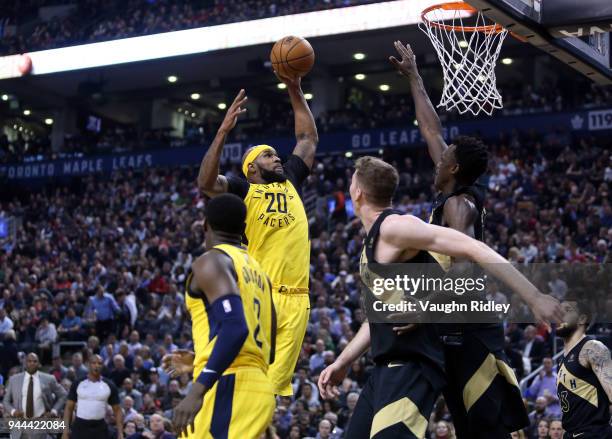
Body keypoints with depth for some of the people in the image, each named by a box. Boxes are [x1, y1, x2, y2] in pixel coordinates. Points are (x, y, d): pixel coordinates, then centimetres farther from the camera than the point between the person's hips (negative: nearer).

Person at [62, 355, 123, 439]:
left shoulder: (109, 385, 2)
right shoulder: (78, 383, 0)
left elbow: (117, 410, 5)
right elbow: (69, 408, 4)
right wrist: (66, 429, -7)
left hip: (100, 428, 1)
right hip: (80, 426, -1)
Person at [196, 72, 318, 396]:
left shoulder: (290, 182, 22)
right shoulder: (243, 189, 6)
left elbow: (309, 139, 29)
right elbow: (206, 183, -13)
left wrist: (295, 92, 22)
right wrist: (224, 131, -17)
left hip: (295, 298, 5)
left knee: (278, 382, 2)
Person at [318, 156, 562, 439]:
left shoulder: (395, 227, -14)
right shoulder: (373, 240, 17)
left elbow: (473, 249, -20)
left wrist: (534, 297, -25)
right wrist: (343, 362, 29)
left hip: (412, 367, -10)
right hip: (387, 367, 10)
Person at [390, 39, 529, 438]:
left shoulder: (458, 205, -12)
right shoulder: (461, 193, 13)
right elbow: (432, 131, 23)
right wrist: (413, 77, 30)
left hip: (471, 330, -10)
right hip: (457, 330, 10)